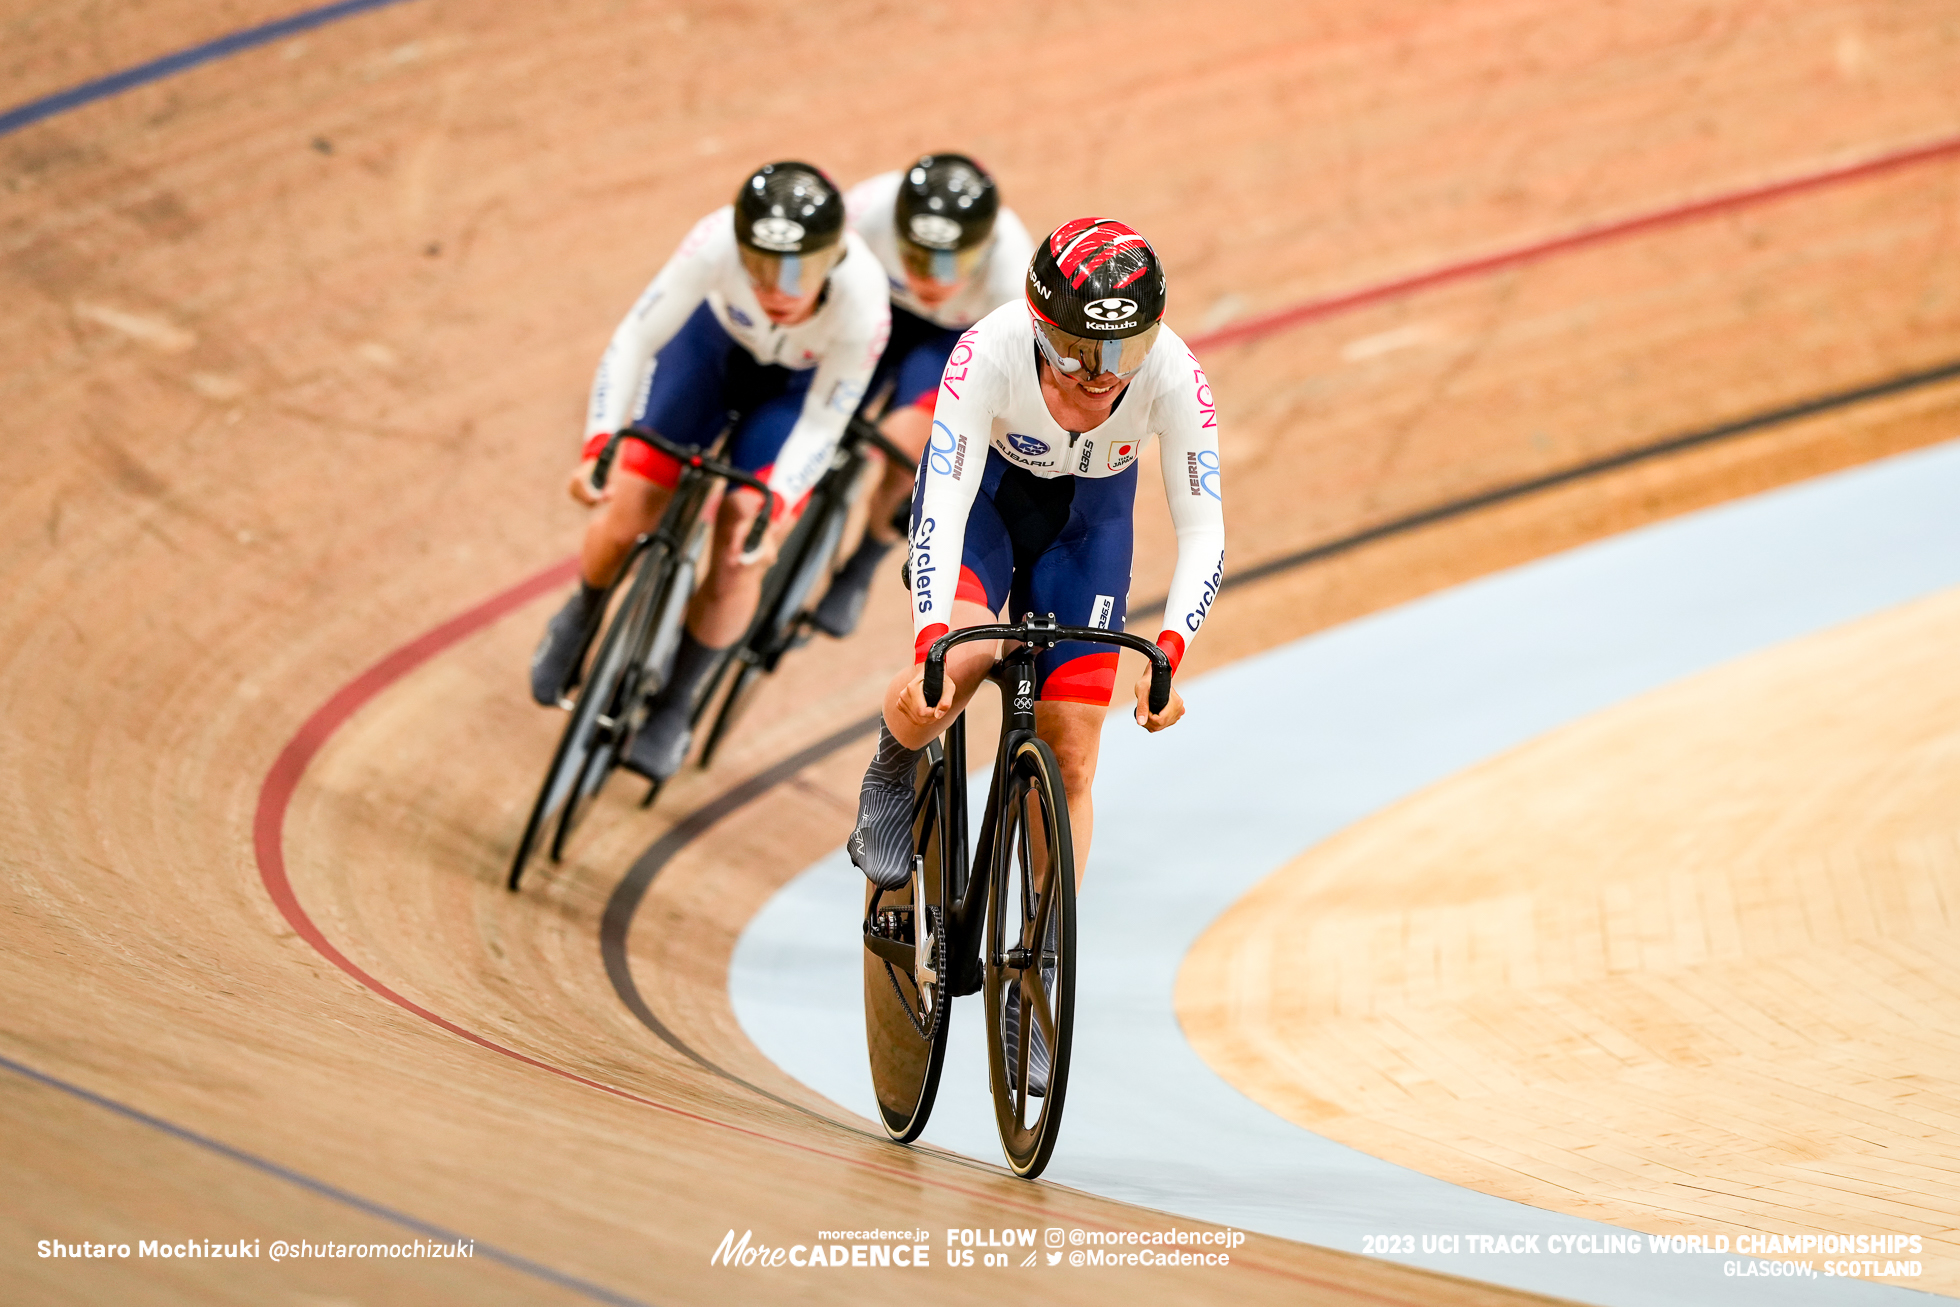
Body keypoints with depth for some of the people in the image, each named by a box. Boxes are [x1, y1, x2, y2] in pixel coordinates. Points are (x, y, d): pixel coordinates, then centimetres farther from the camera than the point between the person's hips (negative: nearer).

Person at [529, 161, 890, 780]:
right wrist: (598, 445, -43)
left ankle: (674, 706, 15)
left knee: (741, 553, -10)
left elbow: (822, 423, -27)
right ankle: (580, 618, 32)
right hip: (712, 341, 1)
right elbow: (636, 337, -33)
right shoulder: (718, 241, -40)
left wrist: (772, 510, -40)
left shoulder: (860, 300, -39)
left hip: (800, 384, -1)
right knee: (625, 516, -4)